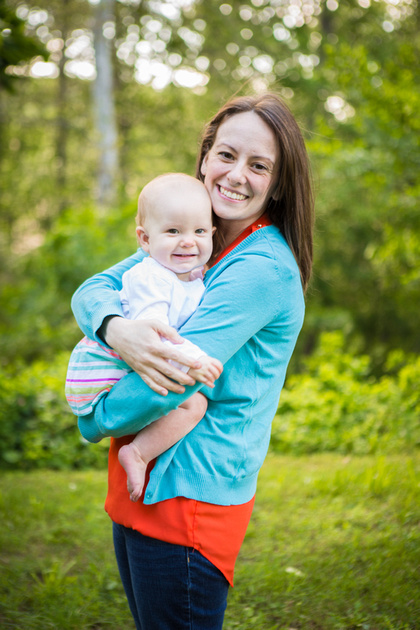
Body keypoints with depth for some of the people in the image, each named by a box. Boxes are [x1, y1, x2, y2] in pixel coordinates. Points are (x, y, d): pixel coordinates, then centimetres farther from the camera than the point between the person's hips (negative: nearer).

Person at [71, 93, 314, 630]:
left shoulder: (265, 268, -18)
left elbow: (170, 377, -23)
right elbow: (91, 290, 1)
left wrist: (94, 421, -5)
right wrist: (115, 328, -23)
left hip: (186, 501, -8)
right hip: (137, 491, 8)